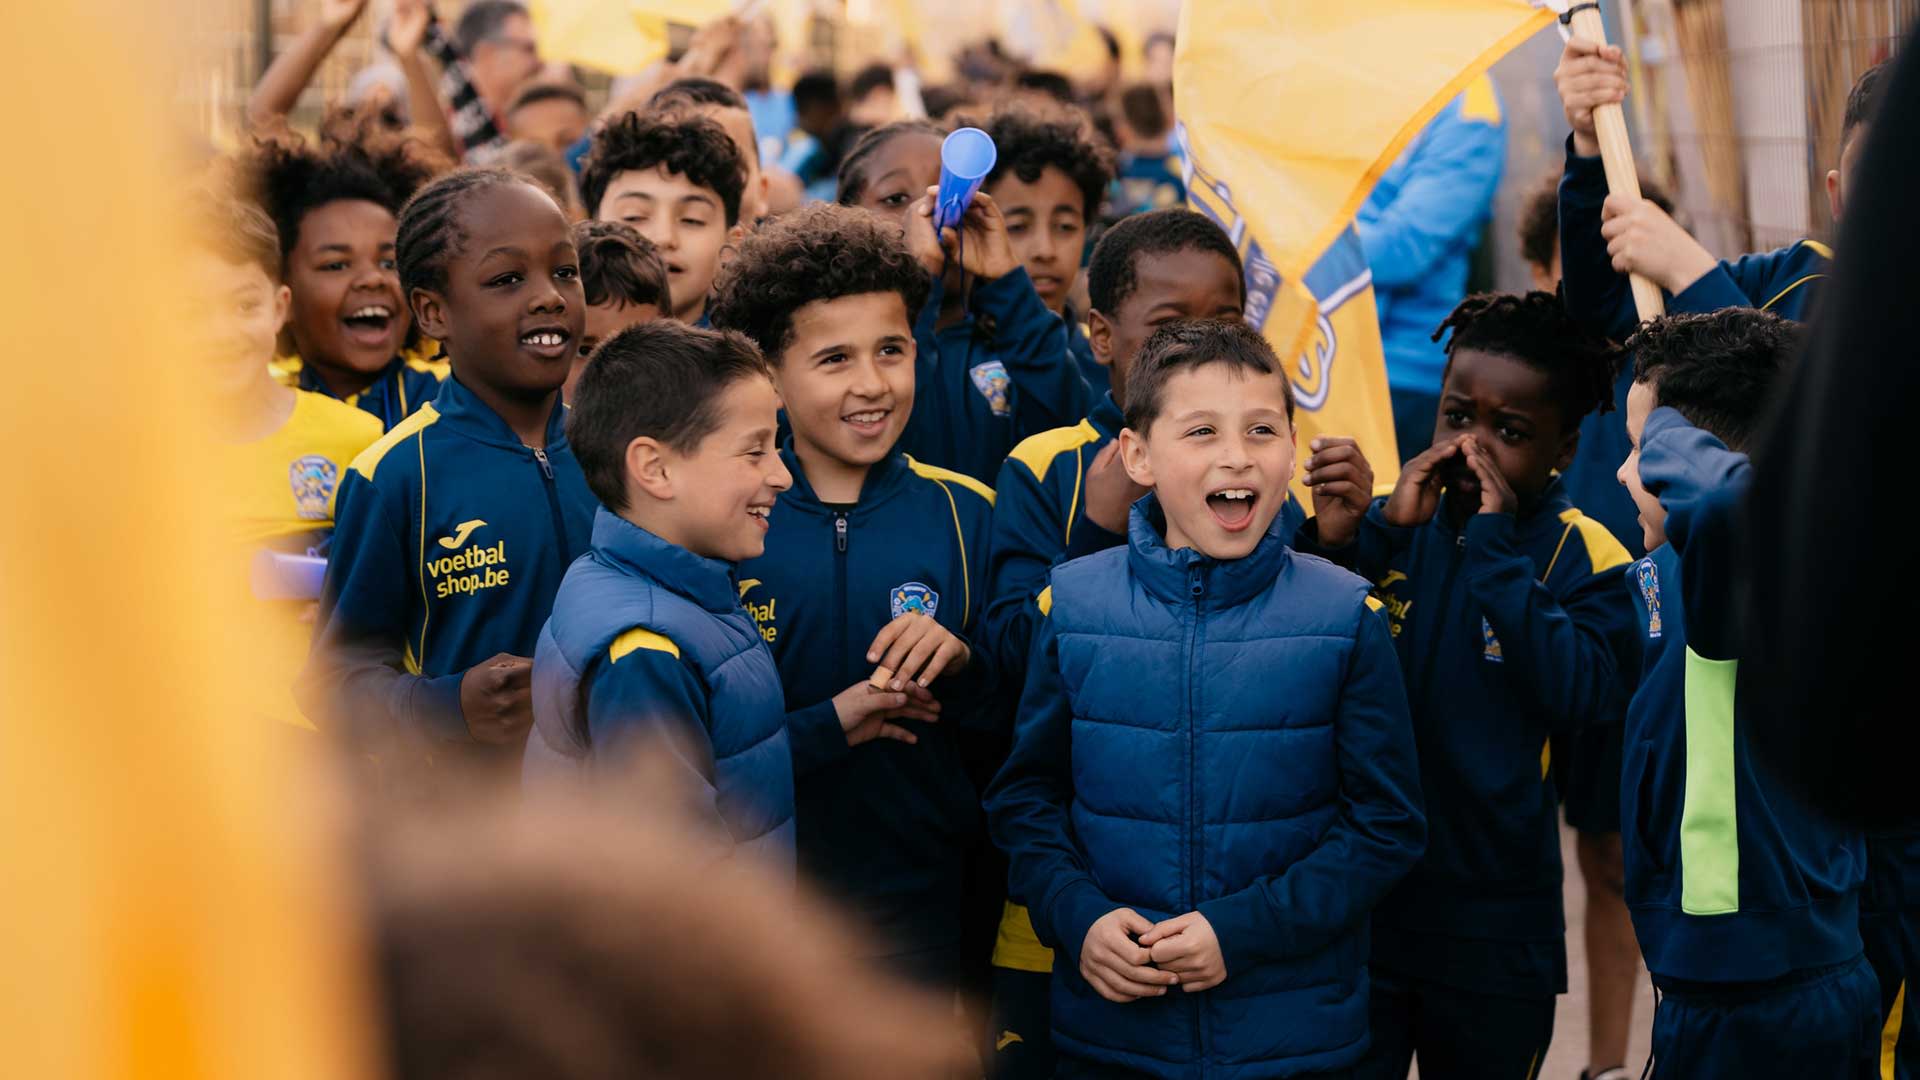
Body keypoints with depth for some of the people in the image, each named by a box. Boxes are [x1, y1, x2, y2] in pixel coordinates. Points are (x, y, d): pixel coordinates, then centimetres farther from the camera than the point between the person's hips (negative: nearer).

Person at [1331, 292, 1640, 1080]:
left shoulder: (1580, 556, -6)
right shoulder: (1393, 524, 1)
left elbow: (1585, 695, -21)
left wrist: (1496, 549, -20)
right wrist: (1379, 533, -17)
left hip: (1494, 925, -1)